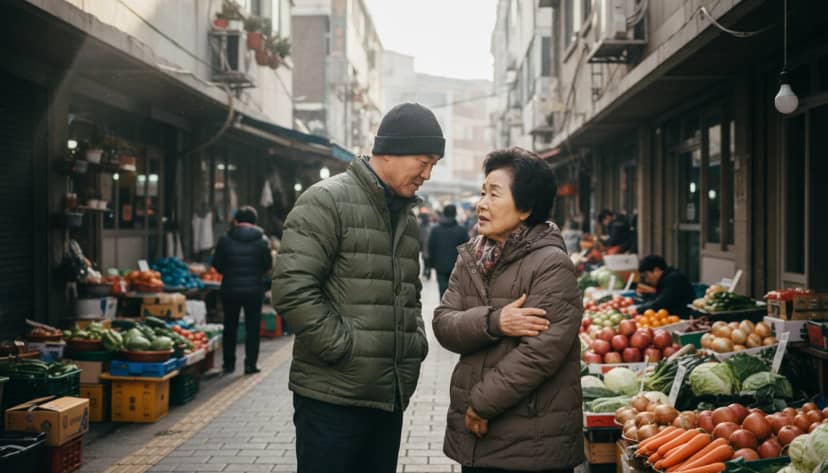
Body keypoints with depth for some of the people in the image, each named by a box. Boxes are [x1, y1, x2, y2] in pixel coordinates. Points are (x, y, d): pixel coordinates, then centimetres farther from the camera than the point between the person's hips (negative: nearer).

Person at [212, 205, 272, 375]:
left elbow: (217, 264, 0)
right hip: (254, 290, -1)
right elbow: (268, 266, -1)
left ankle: (229, 364, 16)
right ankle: (250, 364, 6)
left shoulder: (225, 239, -4)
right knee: (252, 328, 8)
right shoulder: (262, 240, -4)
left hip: (230, 290, 1)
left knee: (230, 327, 13)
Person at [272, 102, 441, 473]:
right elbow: (292, 288, -18)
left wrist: (416, 342, 10)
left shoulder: (406, 216, 16)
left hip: (391, 398, 8)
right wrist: (344, 350, -16)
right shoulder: (327, 201, -9)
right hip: (332, 399, -7)